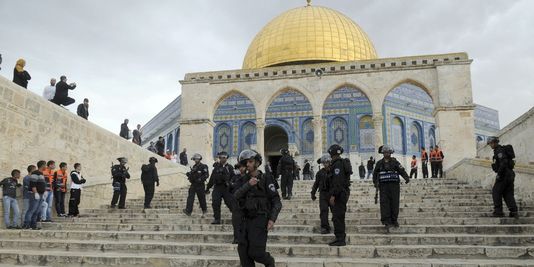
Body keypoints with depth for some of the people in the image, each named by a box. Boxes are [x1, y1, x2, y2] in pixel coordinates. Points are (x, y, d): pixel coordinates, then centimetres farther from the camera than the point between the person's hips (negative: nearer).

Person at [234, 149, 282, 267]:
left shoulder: (266, 180, -7)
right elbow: (237, 196, -6)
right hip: (246, 220, 5)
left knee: (256, 252, -9)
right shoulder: (245, 180, 9)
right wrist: (248, 185, -21)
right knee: (243, 251, -1)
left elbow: (276, 202, -9)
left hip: (260, 220, -5)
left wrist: (272, 219, -22)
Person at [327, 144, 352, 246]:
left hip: (339, 194, -11)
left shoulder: (338, 164, -16)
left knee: (338, 217, -7)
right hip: (343, 193, 11)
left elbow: (338, 181, -23)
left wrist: (333, 195, -23)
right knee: (338, 217, 15)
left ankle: (340, 239, -4)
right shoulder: (343, 163, 17)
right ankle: (340, 238, 22)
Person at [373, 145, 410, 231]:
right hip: (383, 186, 1)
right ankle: (386, 222, -11)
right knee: (384, 203, -9)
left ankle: (394, 220, 15)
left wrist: (406, 178, -21)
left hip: (394, 185, -1)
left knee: (394, 203, 1)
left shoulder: (395, 162, 6)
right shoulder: (379, 163, 13)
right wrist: (375, 182, 9)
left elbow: (402, 170, -5)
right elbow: (375, 174, 20)